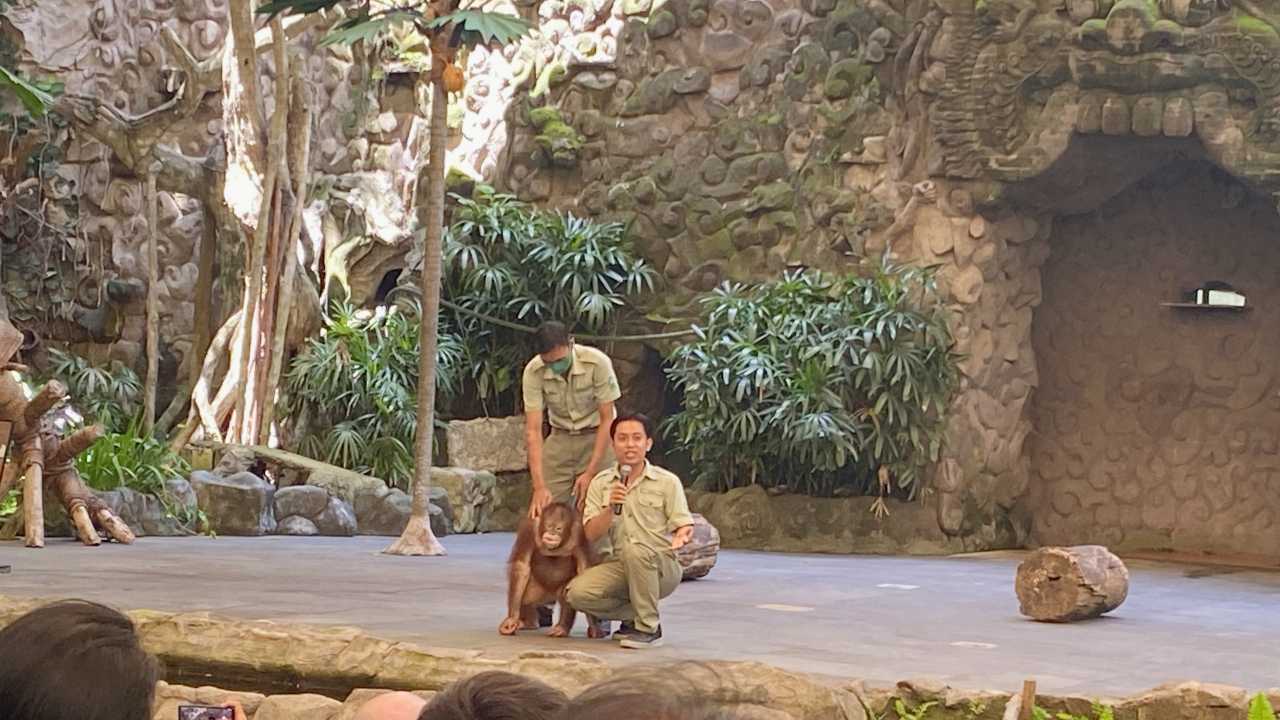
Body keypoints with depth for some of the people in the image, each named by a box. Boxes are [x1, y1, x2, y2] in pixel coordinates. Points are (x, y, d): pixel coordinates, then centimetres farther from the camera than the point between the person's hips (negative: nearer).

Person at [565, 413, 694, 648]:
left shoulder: (667, 482, 1)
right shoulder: (600, 483, 8)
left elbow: (684, 525, -2)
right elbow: (591, 534, 1)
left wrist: (681, 537, -27)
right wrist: (610, 508, -17)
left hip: (660, 568, -3)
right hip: (617, 566, 3)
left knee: (635, 549, -37)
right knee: (577, 592, -25)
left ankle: (648, 627, -20)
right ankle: (633, 615, 3)